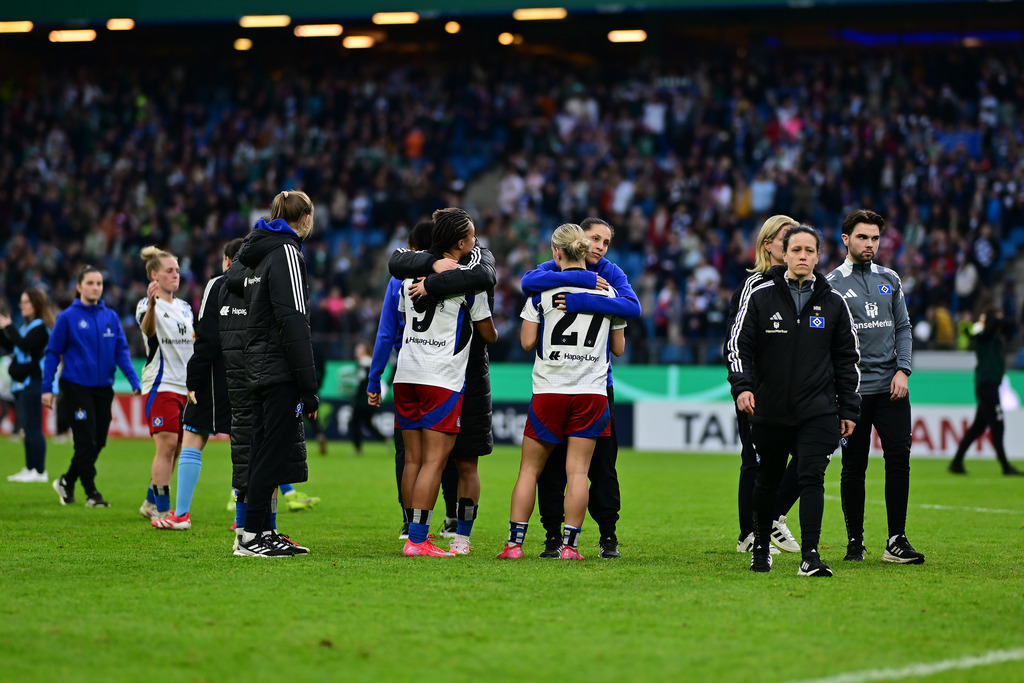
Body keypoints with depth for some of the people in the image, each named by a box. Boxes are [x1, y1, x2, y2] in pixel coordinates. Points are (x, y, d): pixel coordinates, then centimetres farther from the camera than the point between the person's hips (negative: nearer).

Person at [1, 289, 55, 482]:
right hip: (21, 383, 10)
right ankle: (30, 469, 15)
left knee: (33, 428, -11)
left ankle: (39, 471, -11)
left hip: (32, 383, -10)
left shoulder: (40, 327, -10)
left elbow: (25, 345, -24)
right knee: (27, 429, 11)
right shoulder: (28, 325, 18)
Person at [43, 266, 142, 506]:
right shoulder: (68, 317, -3)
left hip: (103, 387, 5)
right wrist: (47, 387, -4)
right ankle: (91, 493, 1)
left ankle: (67, 482, 26)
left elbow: (122, 351, 6)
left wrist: (134, 381, -6)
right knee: (86, 441, -8)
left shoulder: (111, 317, 7)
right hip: (77, 386, -4)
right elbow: (53, 353, 0)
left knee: (98, 442, 7)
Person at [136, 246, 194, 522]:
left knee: (175, 449, 8)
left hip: (185, 386, 7)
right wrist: (151, 304, -52)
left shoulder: (185, 308, 16)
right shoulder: (147, 305, -8)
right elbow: (147, 328, -32)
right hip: (161, 385, -7)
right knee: (167, 445, -14)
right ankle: (162, 510, -11)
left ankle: (151, 503, 21)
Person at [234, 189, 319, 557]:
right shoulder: (286, 253, -11)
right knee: (273, 452, -7)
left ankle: (263, 532, 15)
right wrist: (308, 386, -18)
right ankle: (252, 536, -7)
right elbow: (294, 323, -18)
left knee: (265, 452, 11)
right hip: (280, 372, -9)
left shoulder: (262, 253, 17)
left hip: (259, 371, 9)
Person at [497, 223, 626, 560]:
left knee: (530, 468, 6)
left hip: (549, 390, -1)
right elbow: (619, 348, 10)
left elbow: (527, 341, -3)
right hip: (592, 391, 1)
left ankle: (514, 542, 4)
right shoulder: (606, 291, 5)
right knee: (577, 470, 1)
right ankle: (570, 544, -4)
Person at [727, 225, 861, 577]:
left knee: (812, 477, -14)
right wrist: (742, 386, -15)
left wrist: (848, 408, 8)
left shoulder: (833, 302, 4)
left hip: (818, 412, 0)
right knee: (767, 481, 12)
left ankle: (810, 555, -14)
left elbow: (848, 357, 10)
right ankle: (761, 548, 32)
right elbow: (739, 345, 1)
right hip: (769, 411, 0)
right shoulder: (760, 297, 0)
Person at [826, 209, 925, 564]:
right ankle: (855, 541, 11)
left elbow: (903, 328, 13)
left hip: (890, 387, 3)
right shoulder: (831, 284, 1)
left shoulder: (890, 280, 13)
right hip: (852, 389, -3)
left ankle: (896, 541, -1)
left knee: (899, 459, -5)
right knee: (854, 466, 2)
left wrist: (902, 370, -1)